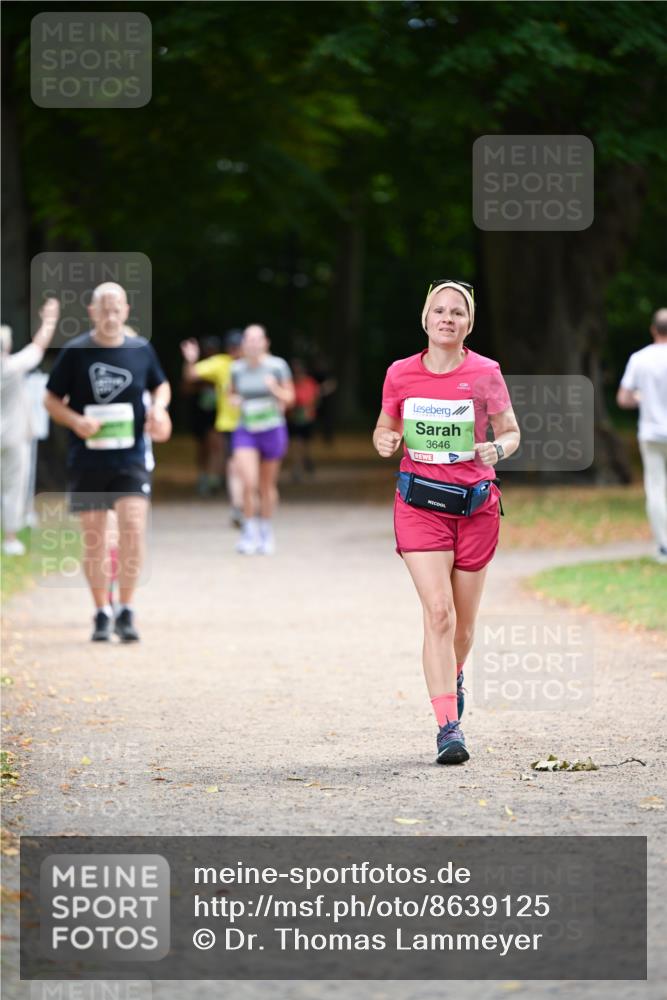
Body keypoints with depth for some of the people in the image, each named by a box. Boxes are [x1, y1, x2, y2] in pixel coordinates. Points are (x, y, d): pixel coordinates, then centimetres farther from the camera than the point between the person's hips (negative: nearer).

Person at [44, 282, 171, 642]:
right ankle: (102, 614, 17)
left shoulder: (141, 349, 2)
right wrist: (75, 421, -15)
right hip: (86, 460, 0)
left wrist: (158, 407, -2)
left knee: (133, 527, -15)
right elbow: (52, 400, 4)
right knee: (93, 538, 4)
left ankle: (126, 612, -6)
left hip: (131, 456, 0)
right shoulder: (75, 352, -3)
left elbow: (161, 385, 20)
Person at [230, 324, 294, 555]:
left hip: (272, 429, -1)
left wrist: (276, 389, -20)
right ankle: (249, 532, -1)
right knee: (248, 484, -15)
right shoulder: (237, 369, 1)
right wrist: (234, 399, -5)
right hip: (245, 431, 1)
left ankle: (265, 531, 28)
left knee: (267, 486, 10)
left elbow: (289, 397, 1)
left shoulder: (277, 366, -7)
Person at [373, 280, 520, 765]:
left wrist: (497, 448, -19)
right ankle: (448, 726, -17)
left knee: (464, 620, 11)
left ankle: (453, 677, 46)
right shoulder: (401, 374, 0)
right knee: (439, 611, -15)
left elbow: (511, 433, 4)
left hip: (476, 504, 1)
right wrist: (385, 440, -10)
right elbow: (386, 428, 14)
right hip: (420, 502, -1)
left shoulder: (485, 373, -4)